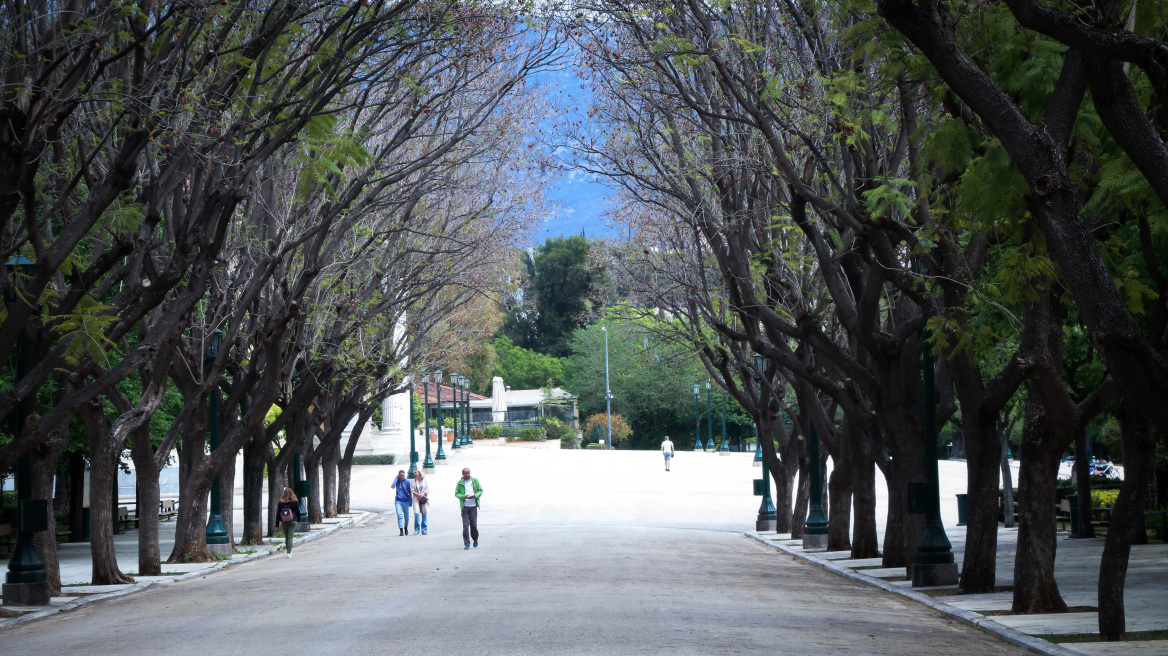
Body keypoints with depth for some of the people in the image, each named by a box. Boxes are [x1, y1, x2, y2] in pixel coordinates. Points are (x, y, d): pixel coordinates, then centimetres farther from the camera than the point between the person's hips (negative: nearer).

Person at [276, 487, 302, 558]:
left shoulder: (281, 503, -2)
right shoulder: (295, 502, -5)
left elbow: (278, 513, 0)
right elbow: (298, 512, 4)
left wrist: (277, 523, 5)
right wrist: (298, 520, 19)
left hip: (284, 522, 1)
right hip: (292, 521, -1)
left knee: (286, 537, 14)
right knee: (290, 537, -4)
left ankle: (289, 551, 22)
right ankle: (289, 552, -12)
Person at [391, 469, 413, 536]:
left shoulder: (407, 482, -2)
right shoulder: (397, 481, 1)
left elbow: (410, 492, 3)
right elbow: (392, 486, -19)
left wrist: (410, 502, 1)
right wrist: (396, 478, -13)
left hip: (405, 501, 0)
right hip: (398, 501, 0)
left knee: (406, 516, 8)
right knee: (399, 515, -13)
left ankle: (406, 528, 34)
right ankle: (401, 531, -14)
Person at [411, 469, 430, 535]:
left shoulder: (425, 480, 3)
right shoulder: (414, 481, 7)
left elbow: (427, 490, 2)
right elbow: (413, 490, 4)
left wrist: (422, 495, -11)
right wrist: (418, 495, -12)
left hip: (424, 499, -1)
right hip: (416, 499, 1)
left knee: (424, 514, 1)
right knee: (416, 514, -9)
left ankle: (424, 530, 8)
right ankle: (417, 530, -1)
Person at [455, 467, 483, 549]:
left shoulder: (475, 481, 5)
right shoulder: (460, 483, 3)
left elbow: (480, 490, 8)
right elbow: (456, 493, 3)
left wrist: (474, 496, -12)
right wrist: (464, 496, -15)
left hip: (473, 506, 1)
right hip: (465, 506, -1)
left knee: (474, 525, 3)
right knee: (465, 525, -6)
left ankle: (475, 540, 29)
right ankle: (466, 544, -1)